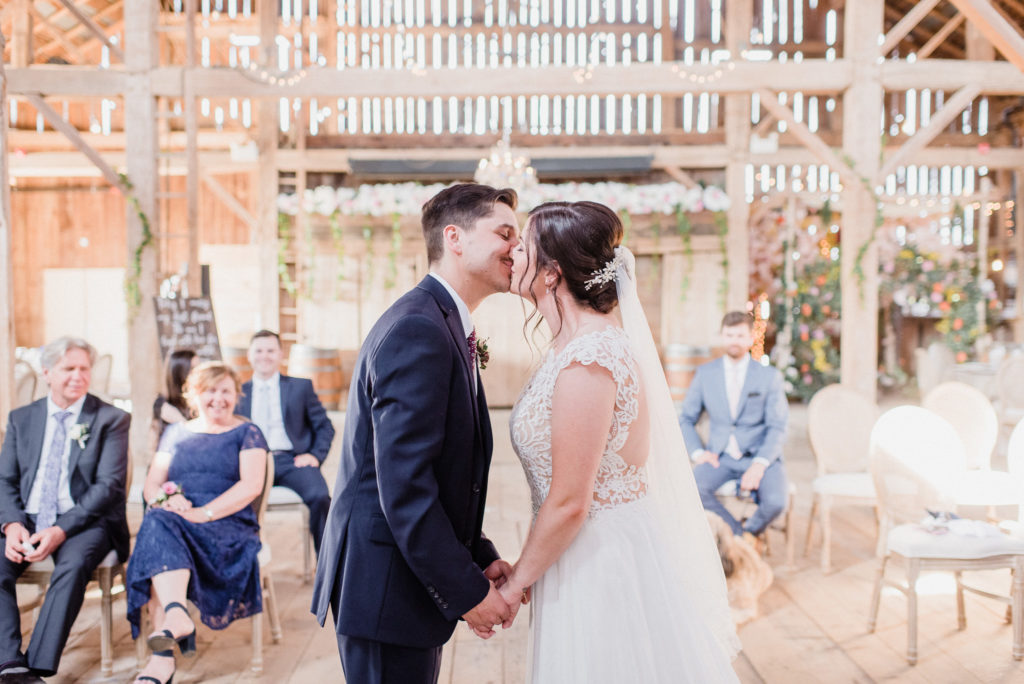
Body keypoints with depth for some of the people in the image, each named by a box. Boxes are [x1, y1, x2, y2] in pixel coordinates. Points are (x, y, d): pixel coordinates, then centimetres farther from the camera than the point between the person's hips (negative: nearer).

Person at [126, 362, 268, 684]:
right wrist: (165, 499, -10)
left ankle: (164, 654, -46)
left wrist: (204, 513, -18)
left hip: (229, 527, -3)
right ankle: (177, 615, -52)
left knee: (160, 526, -33)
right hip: (173, 521, 3)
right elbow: (151, 485, 15)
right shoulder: (176, 433, 23)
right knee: (158, 522, -32)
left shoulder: (247, 434, 12)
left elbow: (252, 485, -4)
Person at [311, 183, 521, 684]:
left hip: (417, 576, 10)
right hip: (386, 586, -10)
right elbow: (403, 484, -25)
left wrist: (480, 557, 8)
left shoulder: (445, 325, 13)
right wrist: (466, 591, -19)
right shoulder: (418, 329, -20)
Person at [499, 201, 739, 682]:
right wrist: (523, 569, 13)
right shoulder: (577, 342, 6)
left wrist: (515, 584, -9)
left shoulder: (587, 357, -24)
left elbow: (568, 502, -23)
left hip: (606, 565, -9)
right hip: (589, 556, 9)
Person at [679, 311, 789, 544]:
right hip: (721, 456, 1)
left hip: (760, 456, -1)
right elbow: (686, 419, 10)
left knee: (775, 502, -29)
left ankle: (751, 530, 8)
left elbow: (777, 428, -3)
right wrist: (698, 452, -9)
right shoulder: (705, 373, 7)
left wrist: (759, 464, -19)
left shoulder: (770, 376, 2)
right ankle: (739, 532, -5)